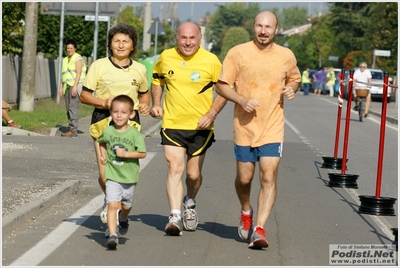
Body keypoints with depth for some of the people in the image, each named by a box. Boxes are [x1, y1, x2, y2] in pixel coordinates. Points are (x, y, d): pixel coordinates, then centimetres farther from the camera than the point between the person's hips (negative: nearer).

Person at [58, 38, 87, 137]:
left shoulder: (78, 58, -3)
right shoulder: (65, 59, 22)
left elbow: (78, 73, -12)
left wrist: (75, 86, -20)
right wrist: (61, 87, 17)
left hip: (75, 85, -8)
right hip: (67, 86, 8)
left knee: (73, 107, -15)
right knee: (68, 108, 7)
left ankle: (73, 130, -19)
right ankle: (70, 129, 10)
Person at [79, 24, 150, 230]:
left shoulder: (139, 69, 10)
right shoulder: (99, 66, 1)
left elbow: (144, 94, 26)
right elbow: (84, 96, 3)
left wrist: (144, 105, 3)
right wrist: (104, 102, -14)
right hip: (103, 120, -2)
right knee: (105, 174, -11)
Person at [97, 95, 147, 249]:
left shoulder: (134, 134, -11)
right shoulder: (107, 131, -2)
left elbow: (142, 153, -14)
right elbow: (102, 142, 21)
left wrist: (126, 154, -22)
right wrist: (103, 155, 8)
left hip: (129, 177, 0)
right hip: (112, 176, 0)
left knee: (126, 205, 20)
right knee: (112, 205, -16)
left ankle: (123, 220, 53)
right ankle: (112, 235, -18)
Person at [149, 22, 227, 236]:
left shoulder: (211, 61, -6)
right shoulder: (165, 58, 0)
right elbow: (157, 80, 19)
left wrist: (212, 114, -11)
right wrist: (156, 104, 4)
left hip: (200, 126, 0)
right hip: (172, 124, 1)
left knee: (194, 173, 8)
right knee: (175, 168, -13)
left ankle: (190, 203, 39)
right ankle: (175, 216, -15)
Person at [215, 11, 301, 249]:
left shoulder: (287, 56, 4)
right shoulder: (238, 53, -3)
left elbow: (295, 79, 21)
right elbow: (222, 85, -1)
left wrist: (292, 88, -3)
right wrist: (242, 100, -18)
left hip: (273, 128, 0)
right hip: (245, 127, 0)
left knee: (269, 177, -12)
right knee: (244, 178, 8)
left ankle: (259, 229, -11)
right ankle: (246, 212, 38)